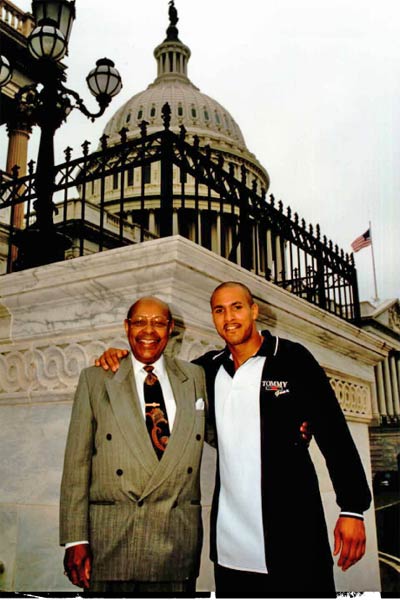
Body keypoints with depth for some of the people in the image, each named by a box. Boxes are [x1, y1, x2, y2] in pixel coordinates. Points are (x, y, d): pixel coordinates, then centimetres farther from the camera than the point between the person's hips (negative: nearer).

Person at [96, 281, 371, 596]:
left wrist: (352, 509, -11)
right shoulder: (210, 367, 7)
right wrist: (124, 358, 3)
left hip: (292, 526, -4)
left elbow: (335, 434, -6)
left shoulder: (293, 358, -5)